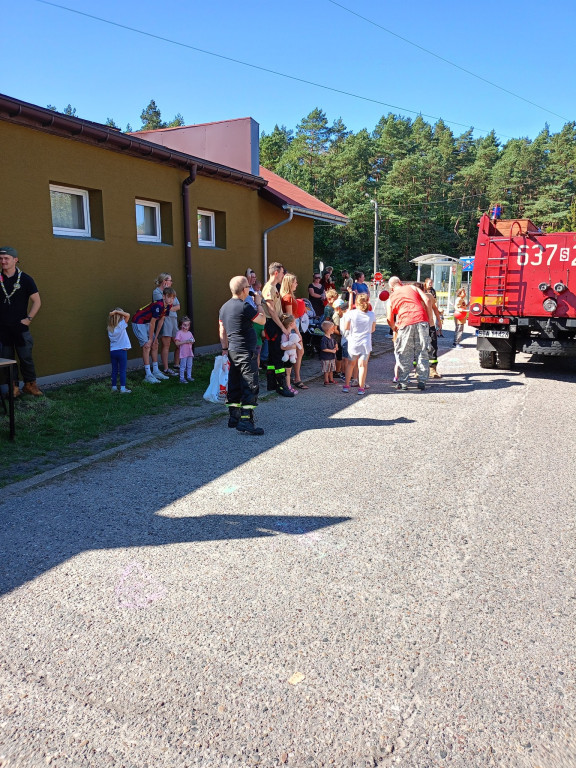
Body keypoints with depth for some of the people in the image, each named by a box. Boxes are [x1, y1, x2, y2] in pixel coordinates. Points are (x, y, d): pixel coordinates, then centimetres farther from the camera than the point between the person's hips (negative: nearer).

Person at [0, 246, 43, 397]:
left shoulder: (25, 279, -1)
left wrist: (28, 319, -6)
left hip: (20, 328, -2)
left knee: (26, 357, 1)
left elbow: (37, 302, 0)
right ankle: (14, 387, 15)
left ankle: (30, 385, 15)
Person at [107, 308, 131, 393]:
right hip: (122, 351, -5)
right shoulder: (121, 325, -13)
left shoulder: (110, 328, 4)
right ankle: (123, 388, -1)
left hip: (112, 351, 5)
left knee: (114, 370, 12)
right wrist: (117, 311, -16)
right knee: (122, 370, 0)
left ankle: (114, 387, 17)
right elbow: (128, 315, -17)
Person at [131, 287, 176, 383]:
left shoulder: (168, 306, -4)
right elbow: (152, 323, -24)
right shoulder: (158, 305, -30)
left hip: (147, 323, 9)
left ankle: (156, 372, 18)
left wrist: (155, 338, 2)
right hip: (138, 322, -9)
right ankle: (148, 375, -13)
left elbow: (161, 321, 2)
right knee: (147, 346, -14)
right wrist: (150, 339, -17)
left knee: (155, 345, 9)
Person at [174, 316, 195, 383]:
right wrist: (185, 342, -21)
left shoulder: (189, 333, 12)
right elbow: (177, 343, -15)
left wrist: (192, 341, -6)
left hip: (189, 352, 6)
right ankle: (182, 378, 2)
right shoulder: (179, 333, -8)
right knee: (183, 366, -3)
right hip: (183, 353, -6)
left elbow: (192, 341, 18)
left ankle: (189, 376, 23)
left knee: (189, 365, 13)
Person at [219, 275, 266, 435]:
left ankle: (234, 418, 22)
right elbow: (262, 321, -7)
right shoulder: (244, 307, -16)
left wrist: (225, 349, 20)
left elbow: (222, 331, 14)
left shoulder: (224, 307, 10)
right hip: (246, 352, -9)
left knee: (235, 386, 14)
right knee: (251, 386, -6)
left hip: (232, 351, 9)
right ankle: (246, 422, -9)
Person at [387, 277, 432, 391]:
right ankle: (422, 381, 9)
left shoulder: (392, 298, 18)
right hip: (422, 321, 1)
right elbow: (426, 300, 7)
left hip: (405, 324, -1)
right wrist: (430, 318, 9)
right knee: (422, 352, 9)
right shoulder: (412, 287, 20)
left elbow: (390, 320, 16)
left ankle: (403, 382, 7)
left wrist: (394, 328, 36)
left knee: (404, 355, 8)